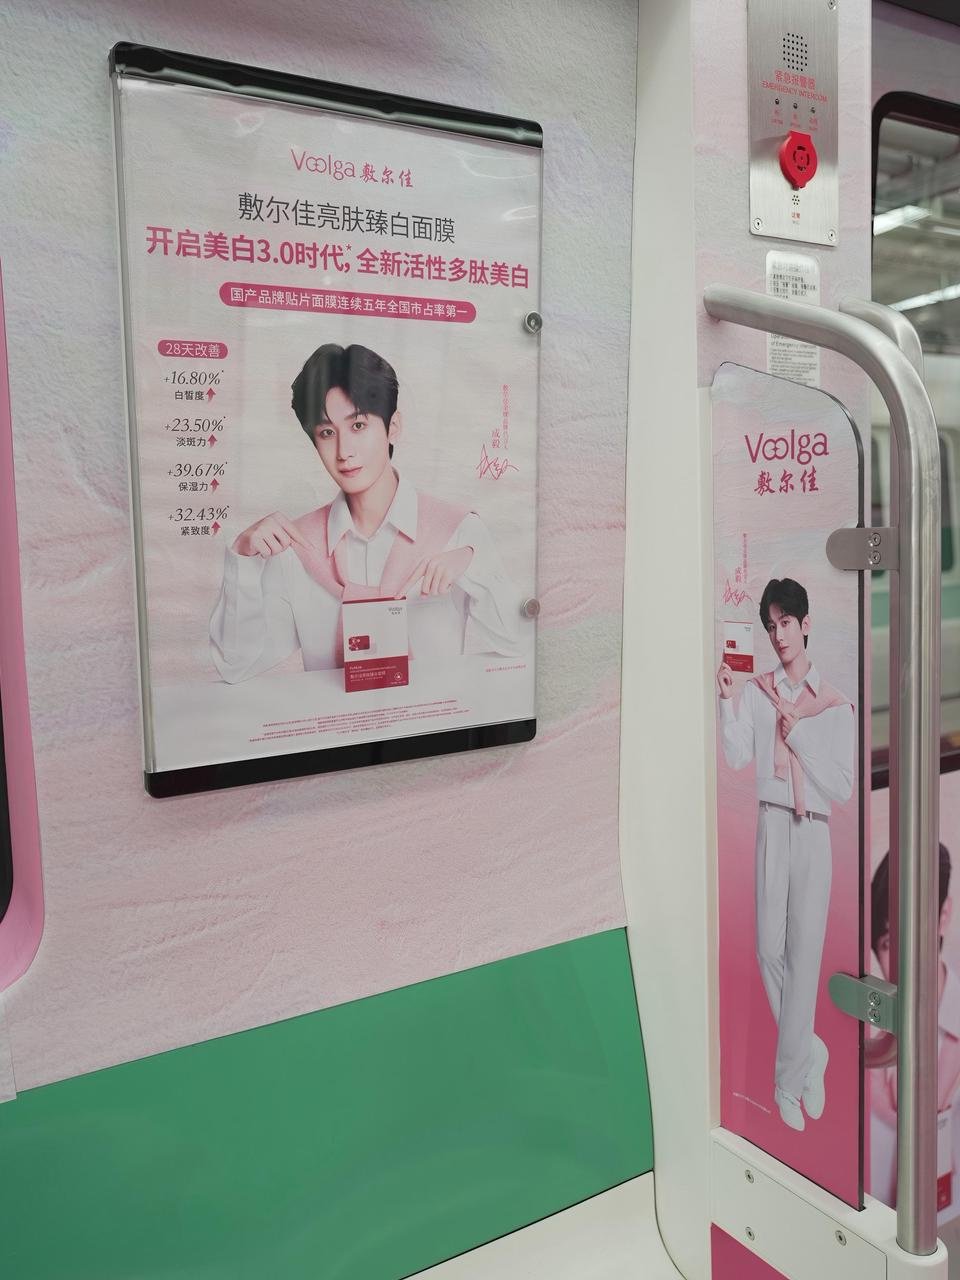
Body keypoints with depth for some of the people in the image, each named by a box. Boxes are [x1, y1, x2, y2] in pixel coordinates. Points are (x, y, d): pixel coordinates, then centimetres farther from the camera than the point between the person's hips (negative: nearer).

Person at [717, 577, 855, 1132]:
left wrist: (798, 734, -10)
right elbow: (737, 758, -4)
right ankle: (812, 1055, 27)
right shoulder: (758, 691, 6)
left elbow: (844, 788, -3)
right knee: (770, 950, 3)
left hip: (814, 833, -1)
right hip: (771, 826, 1)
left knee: (804, 955, 1)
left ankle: (789, 1080, 16)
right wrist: (727, 701, -15)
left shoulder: (835, 706, 2)